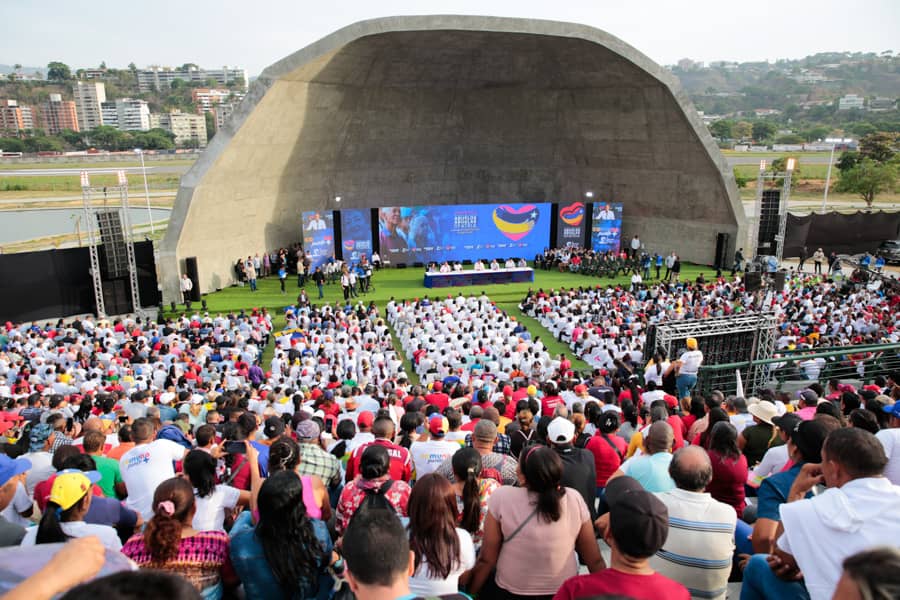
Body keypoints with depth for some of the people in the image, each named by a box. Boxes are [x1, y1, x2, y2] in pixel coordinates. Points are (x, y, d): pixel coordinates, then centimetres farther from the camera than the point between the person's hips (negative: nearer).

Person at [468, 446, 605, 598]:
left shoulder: (501, 498, -21)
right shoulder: (575, 499, -16)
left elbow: (486, 559, -12)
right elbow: (595, 560, -6)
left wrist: (470, 593, 3)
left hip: (510, 592, -2)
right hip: (565, 592, 2)